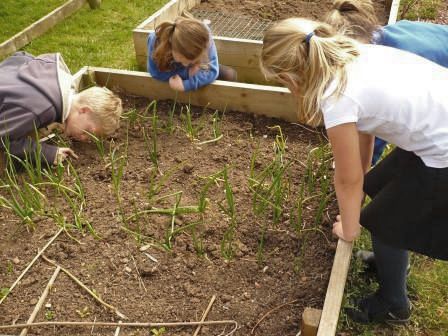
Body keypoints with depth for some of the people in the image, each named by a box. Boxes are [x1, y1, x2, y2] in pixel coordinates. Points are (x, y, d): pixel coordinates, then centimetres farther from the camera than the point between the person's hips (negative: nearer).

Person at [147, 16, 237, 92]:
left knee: (230, 75, -17)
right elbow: (155, 72, -30)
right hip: (170, 68, 1)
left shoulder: (203, 36, -40)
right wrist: (186, 72, -37)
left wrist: (185, 85, -50)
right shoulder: (156, 40, -40)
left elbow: (212, 70, -39)